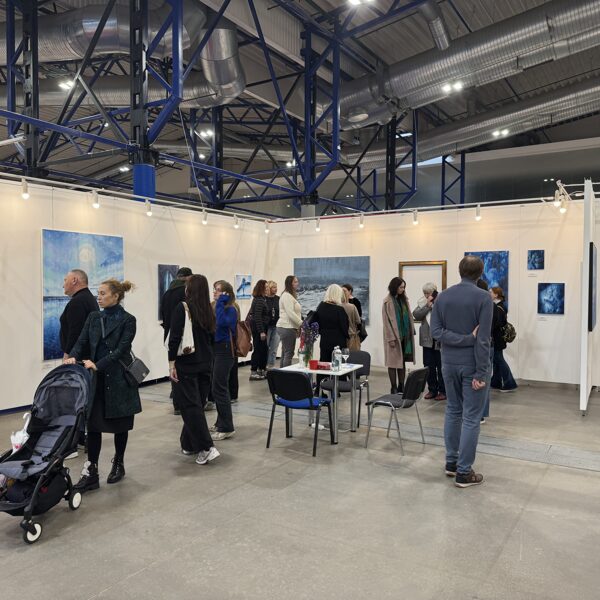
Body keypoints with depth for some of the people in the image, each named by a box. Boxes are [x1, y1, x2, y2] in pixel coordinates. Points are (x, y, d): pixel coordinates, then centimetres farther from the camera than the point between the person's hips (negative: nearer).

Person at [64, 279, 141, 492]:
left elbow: (121, 350, -16)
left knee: (119, 425, 8)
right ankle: (91, 472, 5)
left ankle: (118, 464, 26)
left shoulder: (127, 320, -8)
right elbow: (82, 342, 2)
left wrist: (98, 364, -27)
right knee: (93, 424, 0)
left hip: (118, 379, -4)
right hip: (96, 379, 4)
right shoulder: (93, 317, 9)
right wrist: (73, 357, -19)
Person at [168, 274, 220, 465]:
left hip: (185, 364, -6)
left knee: (190, 406, -3)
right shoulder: (208, 311, 7)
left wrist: (172, 363, -11)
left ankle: (206, 448, -8)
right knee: (196, 404, 14)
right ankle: (189, 445, 23)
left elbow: (175, 337, -14)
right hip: (205, 365, 6)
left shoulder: (182, 308, -10)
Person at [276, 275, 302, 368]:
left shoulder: (291, 296, 21)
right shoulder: (286, 296, -11)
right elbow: (290, 313, -19)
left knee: (285, 353, 10)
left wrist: (298, 327, 14)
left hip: (289, 327, 10)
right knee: (289, 353, -9)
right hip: (287, 328, -10)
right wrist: (302, 324, -16)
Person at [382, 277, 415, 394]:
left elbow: (408, 316, 13)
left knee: (402, 361, 10)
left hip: (405, 335, 6)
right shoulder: (388, 301, -9)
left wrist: (411, 332, 5)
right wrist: (391, 338, -17)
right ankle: (394, 388, 6)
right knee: (393, 362, 0)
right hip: (394, 336, -6)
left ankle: (401, 386, 17)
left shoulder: (403, 299, 10)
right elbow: (387, 320, -12)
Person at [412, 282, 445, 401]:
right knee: (429, 366, 11)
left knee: (441, 367, 4)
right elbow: (416, 315, -6)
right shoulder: (422, 302, 7)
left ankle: (443, 391, 15)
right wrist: (427, 305, -12)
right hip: (427, 340, 5)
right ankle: (432, 390, 23)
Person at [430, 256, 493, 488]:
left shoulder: (442, 296, 3)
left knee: (453, 411, 17)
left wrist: (465, 338, -10)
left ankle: (451, 462, 24)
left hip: (449, 363, 5)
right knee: (471, 418, 1)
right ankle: (464, 472, 4)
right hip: (471, 365, -5)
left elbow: (436, 331, -6)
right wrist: (481, 373, -15)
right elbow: (483, 339, -17)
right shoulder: (483, 298, -12)